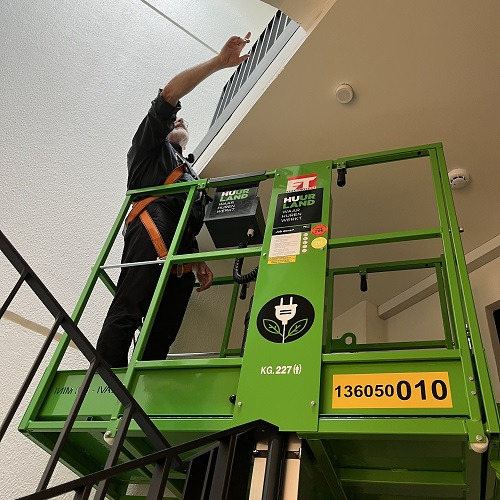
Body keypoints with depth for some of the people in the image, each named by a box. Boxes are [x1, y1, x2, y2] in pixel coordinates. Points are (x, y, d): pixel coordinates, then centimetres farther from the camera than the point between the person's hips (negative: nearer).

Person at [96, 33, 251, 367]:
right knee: (127, 312, -21)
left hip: (179, 257, 7)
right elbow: (169, 96, 10)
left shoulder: (191, 176, 41)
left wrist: (199, 263, 15)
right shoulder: (152, 145, 26)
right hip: (152, 229, -6)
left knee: (162, 336, -6)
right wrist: (219, 62, 8)